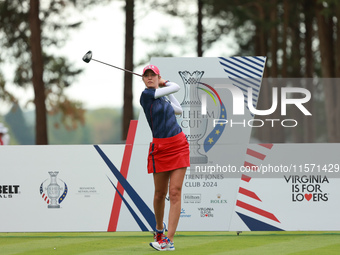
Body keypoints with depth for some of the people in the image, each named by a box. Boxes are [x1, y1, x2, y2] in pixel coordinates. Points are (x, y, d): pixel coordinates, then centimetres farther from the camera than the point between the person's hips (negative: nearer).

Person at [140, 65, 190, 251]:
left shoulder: (161, 96, 13)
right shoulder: (146, 95, -6)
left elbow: (178, 110, 26)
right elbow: (175, 87, -3)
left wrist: (163, 84, 25)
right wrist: (165, 85, 18)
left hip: (179, 145, 4)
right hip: (160, 148, -4)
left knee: (175, 192, -7)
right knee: (160, 193, 6)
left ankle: (169, 240, -13)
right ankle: (159, 230, 32)